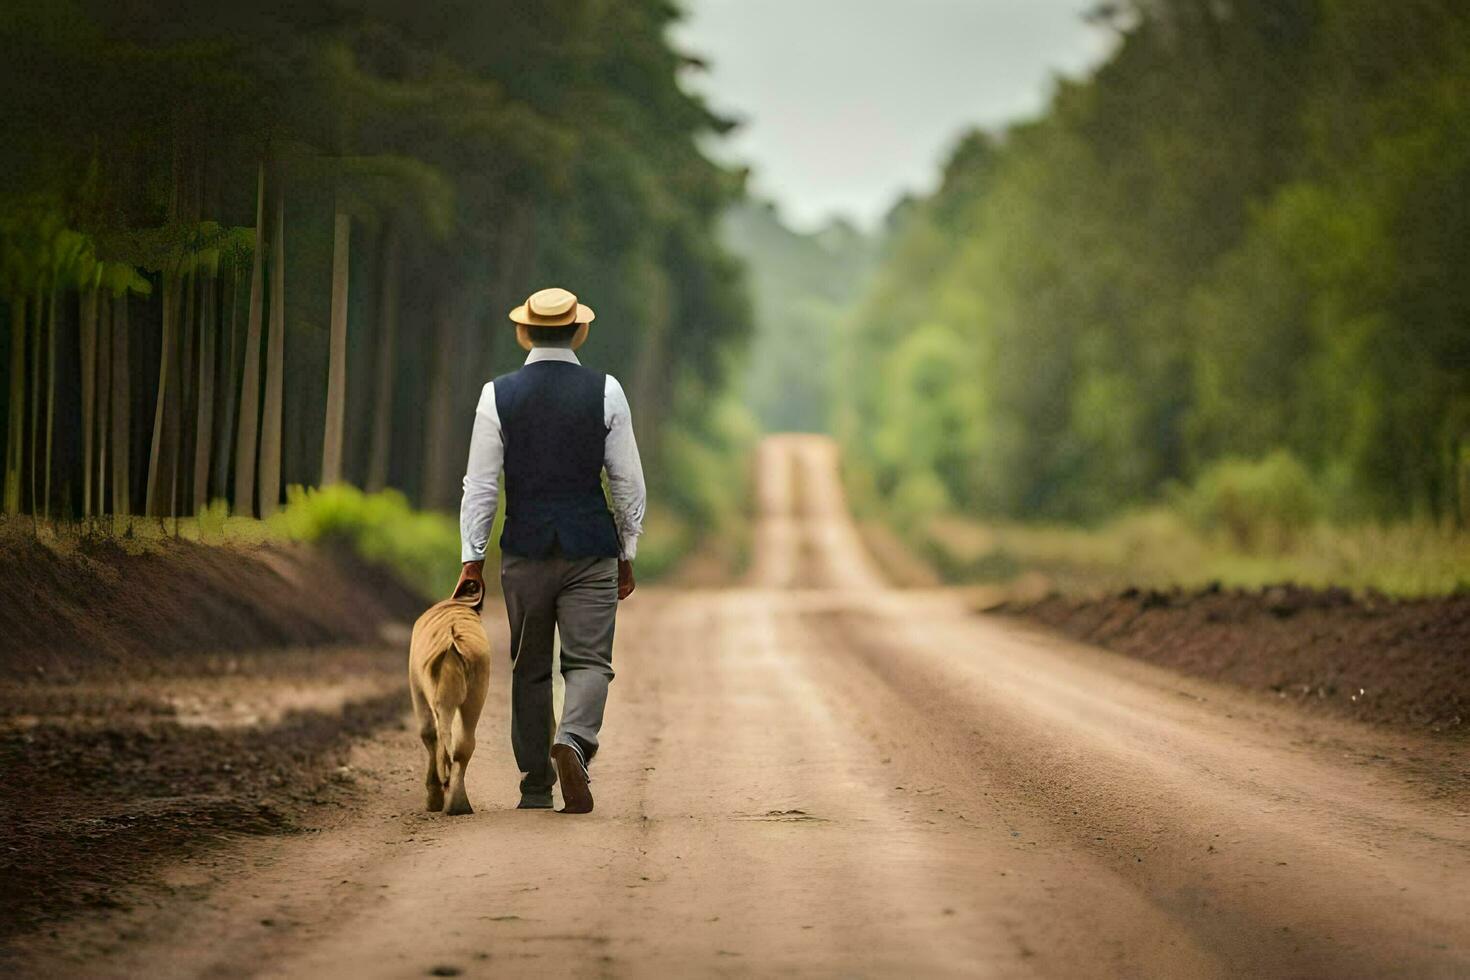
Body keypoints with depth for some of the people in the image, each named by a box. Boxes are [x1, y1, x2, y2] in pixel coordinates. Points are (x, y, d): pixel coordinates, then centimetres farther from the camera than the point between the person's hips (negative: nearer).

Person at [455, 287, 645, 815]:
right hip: (592, 549, -1)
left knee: (530, 669, 11)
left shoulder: (498, 395, -1)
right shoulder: (606, 392, -1)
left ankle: (535, 786, 14)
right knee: (589, 661, -1)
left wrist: (472, 559, 3)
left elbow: (480, 485, -2)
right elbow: (628, 482, 1)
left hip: (525, 552, 1)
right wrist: (627, 554, 10)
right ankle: (573, 741, -29)